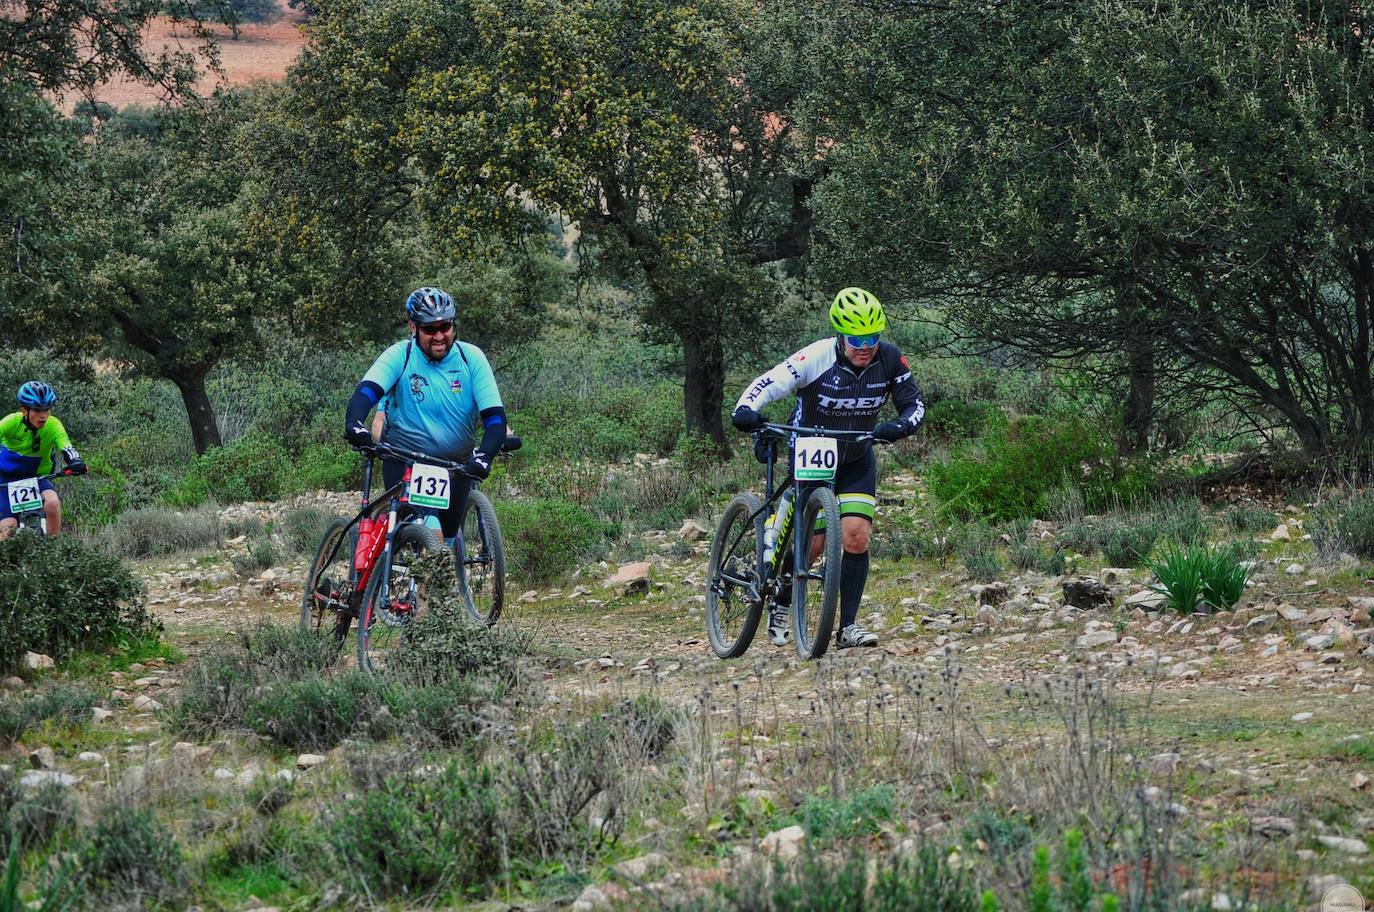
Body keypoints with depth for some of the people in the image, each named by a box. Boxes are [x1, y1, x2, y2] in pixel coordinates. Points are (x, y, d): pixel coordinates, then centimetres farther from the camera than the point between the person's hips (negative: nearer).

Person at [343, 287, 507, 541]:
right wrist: (354, 423, -49)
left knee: (447, 534, -1)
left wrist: (484, 455, -36)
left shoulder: (471, 358, -11)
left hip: (456, 463, 2)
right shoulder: (400, 356, -13)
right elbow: (367, 391, -28)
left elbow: (495, 416, -17)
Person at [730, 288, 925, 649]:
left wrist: (901, 425, -33)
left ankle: (848, 625, -4)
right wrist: (745, 409, -49)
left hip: (856, 460, 3)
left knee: (857, 538, -11)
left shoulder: (890, 360, -16)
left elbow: (914, 403, -10)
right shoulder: (818, 358, -26)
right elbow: (769, 383, -29)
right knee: (811, 543, -7)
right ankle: (780, 607, 20)